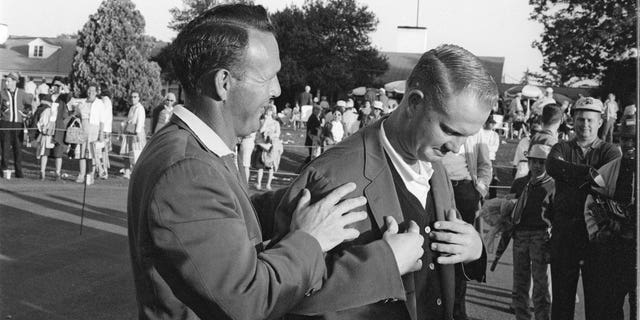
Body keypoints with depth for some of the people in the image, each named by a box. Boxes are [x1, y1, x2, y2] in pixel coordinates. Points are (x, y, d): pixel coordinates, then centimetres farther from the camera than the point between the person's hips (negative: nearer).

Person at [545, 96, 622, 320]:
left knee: (597, 296, 3)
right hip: (564, 232, 1)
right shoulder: (561, 149, 11)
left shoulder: (610, 151, 8)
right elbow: (552, 166, -13)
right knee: (561, 295, 9)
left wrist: (570, 176, -18)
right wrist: (589, 173, -25)